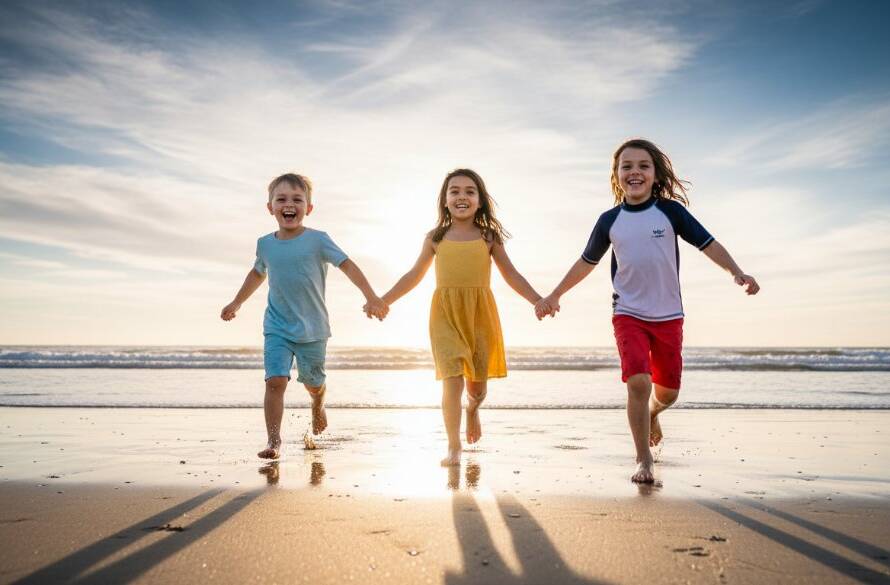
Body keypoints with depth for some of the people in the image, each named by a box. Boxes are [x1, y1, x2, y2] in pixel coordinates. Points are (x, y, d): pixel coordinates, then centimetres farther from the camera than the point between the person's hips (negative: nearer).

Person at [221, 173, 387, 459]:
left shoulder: (317, 240, -9)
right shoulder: (265, 244, 3)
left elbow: (348, 265, -13)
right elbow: (257, 273, 23)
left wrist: (372, 298, -24)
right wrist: (236, 303, 33)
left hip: (312, 328, -1)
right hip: (276, 328, 2)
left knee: (313, 381, 14)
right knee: (275, 381, -13)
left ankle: (317, 406, 49)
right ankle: (274, 441, -5)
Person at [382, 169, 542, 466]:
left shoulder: (489, 237, 7)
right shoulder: (436, 238, 8)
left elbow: (511, 275, 11)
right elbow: (414, 275, 16)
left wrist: (537, 300, 0)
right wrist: (383, 301, 13)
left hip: (480, 313, 1)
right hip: (445, 315, -1)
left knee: (477, 384, 9)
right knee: (452, 380, -11)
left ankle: (472, 409, 47)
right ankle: (454, 447, 3)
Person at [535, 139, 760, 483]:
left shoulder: (670, 210, -3)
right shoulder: (609, 220, 1)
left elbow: (708, 244, -3)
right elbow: (586, 262, 13)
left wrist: (737, 272, -18)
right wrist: (554, 295, 12)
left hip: (668, 316, 1)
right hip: (628, 315, -1)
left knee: (668, 392, 10)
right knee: (638, 382, -19)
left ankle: (650, 414, 47)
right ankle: (644, 461, -4)